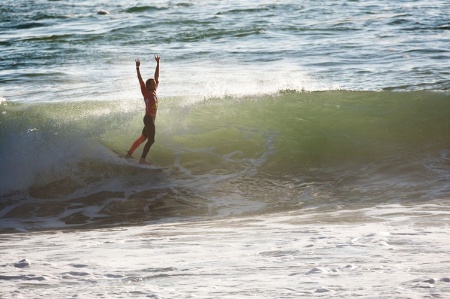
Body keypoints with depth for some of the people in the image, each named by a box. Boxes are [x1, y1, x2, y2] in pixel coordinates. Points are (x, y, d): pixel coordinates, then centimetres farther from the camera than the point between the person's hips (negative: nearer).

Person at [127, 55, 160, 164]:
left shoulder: (153, 92, 8)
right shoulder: (146, 92, -10)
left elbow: (156, 77, 13)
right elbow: (140, 80, -18)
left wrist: (158, 63, 15)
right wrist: (137, 67, -27)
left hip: (151, 119, 9)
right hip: (148, 118, -9)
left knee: (143, 137, 17)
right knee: (151, 140, -10)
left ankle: (129, 153, 25)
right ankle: (142, 159, -10)